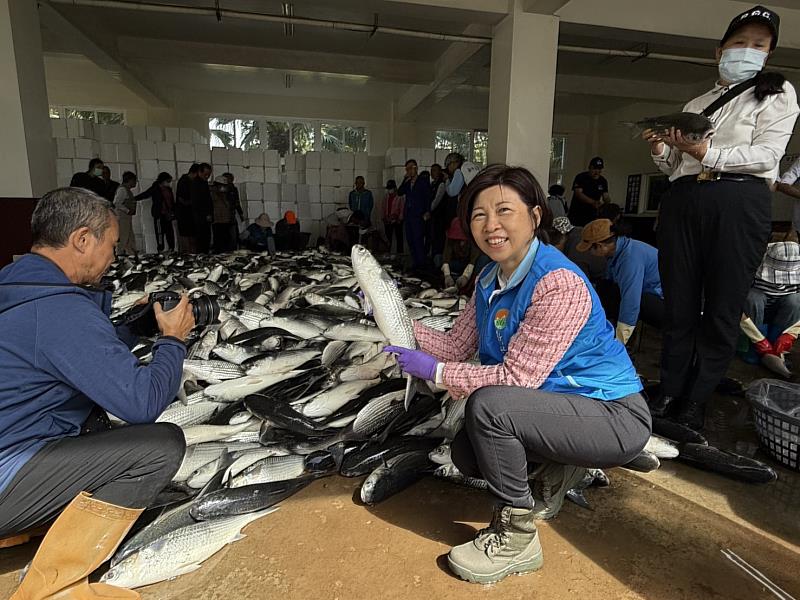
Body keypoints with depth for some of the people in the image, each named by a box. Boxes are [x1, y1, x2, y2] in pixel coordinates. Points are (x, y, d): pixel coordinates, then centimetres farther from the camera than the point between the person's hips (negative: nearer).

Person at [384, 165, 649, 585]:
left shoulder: (558, 282, -27)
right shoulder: (490, 279, 0)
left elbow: (517, 378, -28)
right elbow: (455, 346, 1)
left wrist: (435, 372, -22)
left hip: (614, 414, -8)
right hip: (563, 405, 9)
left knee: (487, 405, -29)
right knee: (466, 454, 7)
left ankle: (517, 536, -7)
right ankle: (560, 466, 23)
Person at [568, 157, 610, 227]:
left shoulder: (603, 181, 10)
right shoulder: (580, 177, -6)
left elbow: (605, 196, 7)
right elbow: (578, 193, -18)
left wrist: (608, 200, -19)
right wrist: (593, 202, -31)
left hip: (592, 216, 4)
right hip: (576, 215, -4)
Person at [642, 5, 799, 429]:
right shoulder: (695, 104, 24)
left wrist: (706, 153, -17)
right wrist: (661, 151, 1)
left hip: (739, 201, -4)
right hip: (681, 202, 4)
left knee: (722, 309, -2)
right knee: (678, 304, 4)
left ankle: (696, 403, 8)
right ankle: (669, 392, 12)